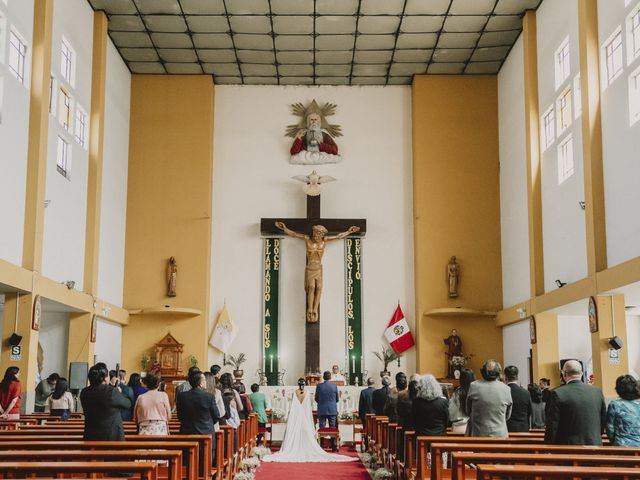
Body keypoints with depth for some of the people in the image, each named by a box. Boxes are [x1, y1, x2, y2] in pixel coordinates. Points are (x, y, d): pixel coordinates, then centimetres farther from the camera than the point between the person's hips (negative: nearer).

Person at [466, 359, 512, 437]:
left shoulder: (474, 386, -6)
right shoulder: (506, 389, -4)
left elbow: (468, 411, 8)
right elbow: (507, 416, 10)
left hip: (478, 434, -1)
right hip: (500, 434, 1)